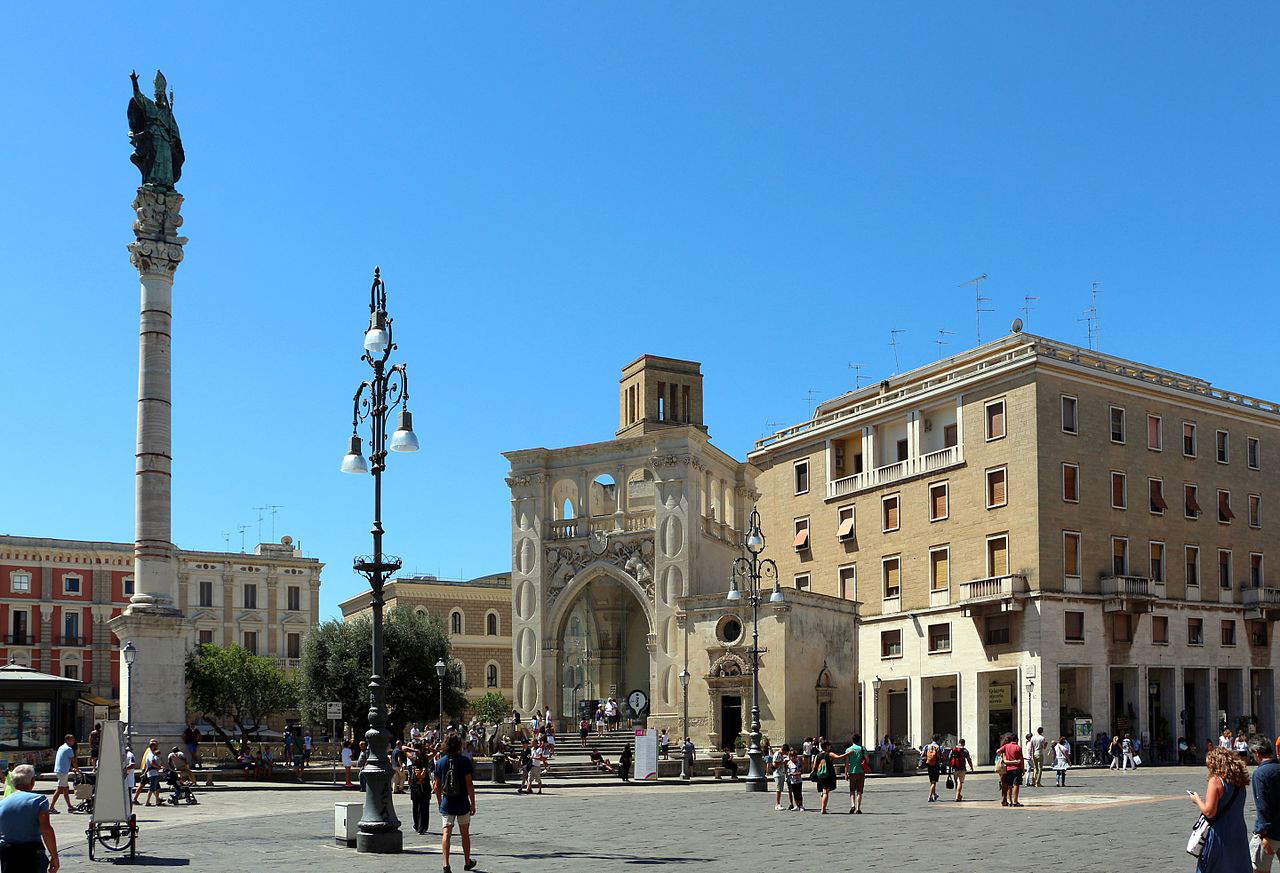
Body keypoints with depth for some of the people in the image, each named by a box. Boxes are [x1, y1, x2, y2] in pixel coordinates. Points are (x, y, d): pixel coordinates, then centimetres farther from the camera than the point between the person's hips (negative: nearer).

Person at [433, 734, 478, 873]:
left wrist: (440, 802, 18)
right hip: (463, 804, -1)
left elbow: (437, 786, 6)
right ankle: (467, 862, 27)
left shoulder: (440, 762, 1)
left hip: (446, 804, 1)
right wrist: (473, 804, -3)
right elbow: (469, 784, -9)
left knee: (446, 833, -2)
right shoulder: (465, 761, -8)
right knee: (465, 833, 14)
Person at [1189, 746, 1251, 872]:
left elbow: (1209, 812, -18)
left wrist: (1197, 800, -1)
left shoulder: (1216, 781, -14)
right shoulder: (1240, 782, 7)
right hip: (1239, 836, 7)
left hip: (1220, 836, -7)